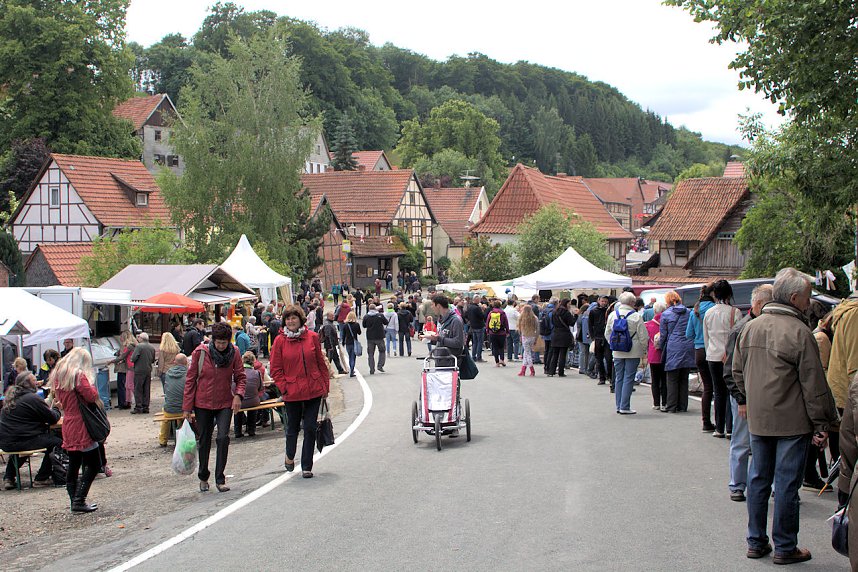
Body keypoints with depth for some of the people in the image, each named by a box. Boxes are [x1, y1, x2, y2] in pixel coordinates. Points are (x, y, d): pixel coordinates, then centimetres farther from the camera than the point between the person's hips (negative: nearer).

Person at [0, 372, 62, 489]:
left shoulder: (10, 397, 16)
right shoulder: (33, 398, -11)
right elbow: (53, 418, -6)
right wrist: (55, 409, 18)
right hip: (22, 442, -9)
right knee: (57, 442, 0)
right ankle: (41, 478, 6)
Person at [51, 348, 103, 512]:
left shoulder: (57, 375, 10)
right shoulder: (79, 376, -14)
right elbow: (91, 396, -19)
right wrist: (92, 386, -3)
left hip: (67, 425, 8)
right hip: (81, 426, -8)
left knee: (73, 465, 13)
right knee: (94, 464, -3)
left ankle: (75, 501, 14)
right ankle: (79, 501, -8)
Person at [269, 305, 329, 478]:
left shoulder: (312, 337, 2)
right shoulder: (280, 341, -1)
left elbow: (321, 363, 8)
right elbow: (275, 369, 2)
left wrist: (325, 385, 6)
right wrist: (284, 387, -7)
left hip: (314, 391, 1)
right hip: (292, 393, -1)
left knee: (310, 428, 1)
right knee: (293, 427, 12)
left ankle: (307, 467, 10)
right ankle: (289, 456, 40)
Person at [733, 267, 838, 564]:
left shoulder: (750, 328, 7)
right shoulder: (799, 332, -15)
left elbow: (738, 371, 15)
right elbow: (814, 385, -13)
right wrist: (821, 424, -7)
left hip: (757, 420, 7)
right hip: (792, 421, -6)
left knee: (759, 479, 14)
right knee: (787, 483, 1)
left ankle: (756, 542, 22)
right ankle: (784, 548, 9)